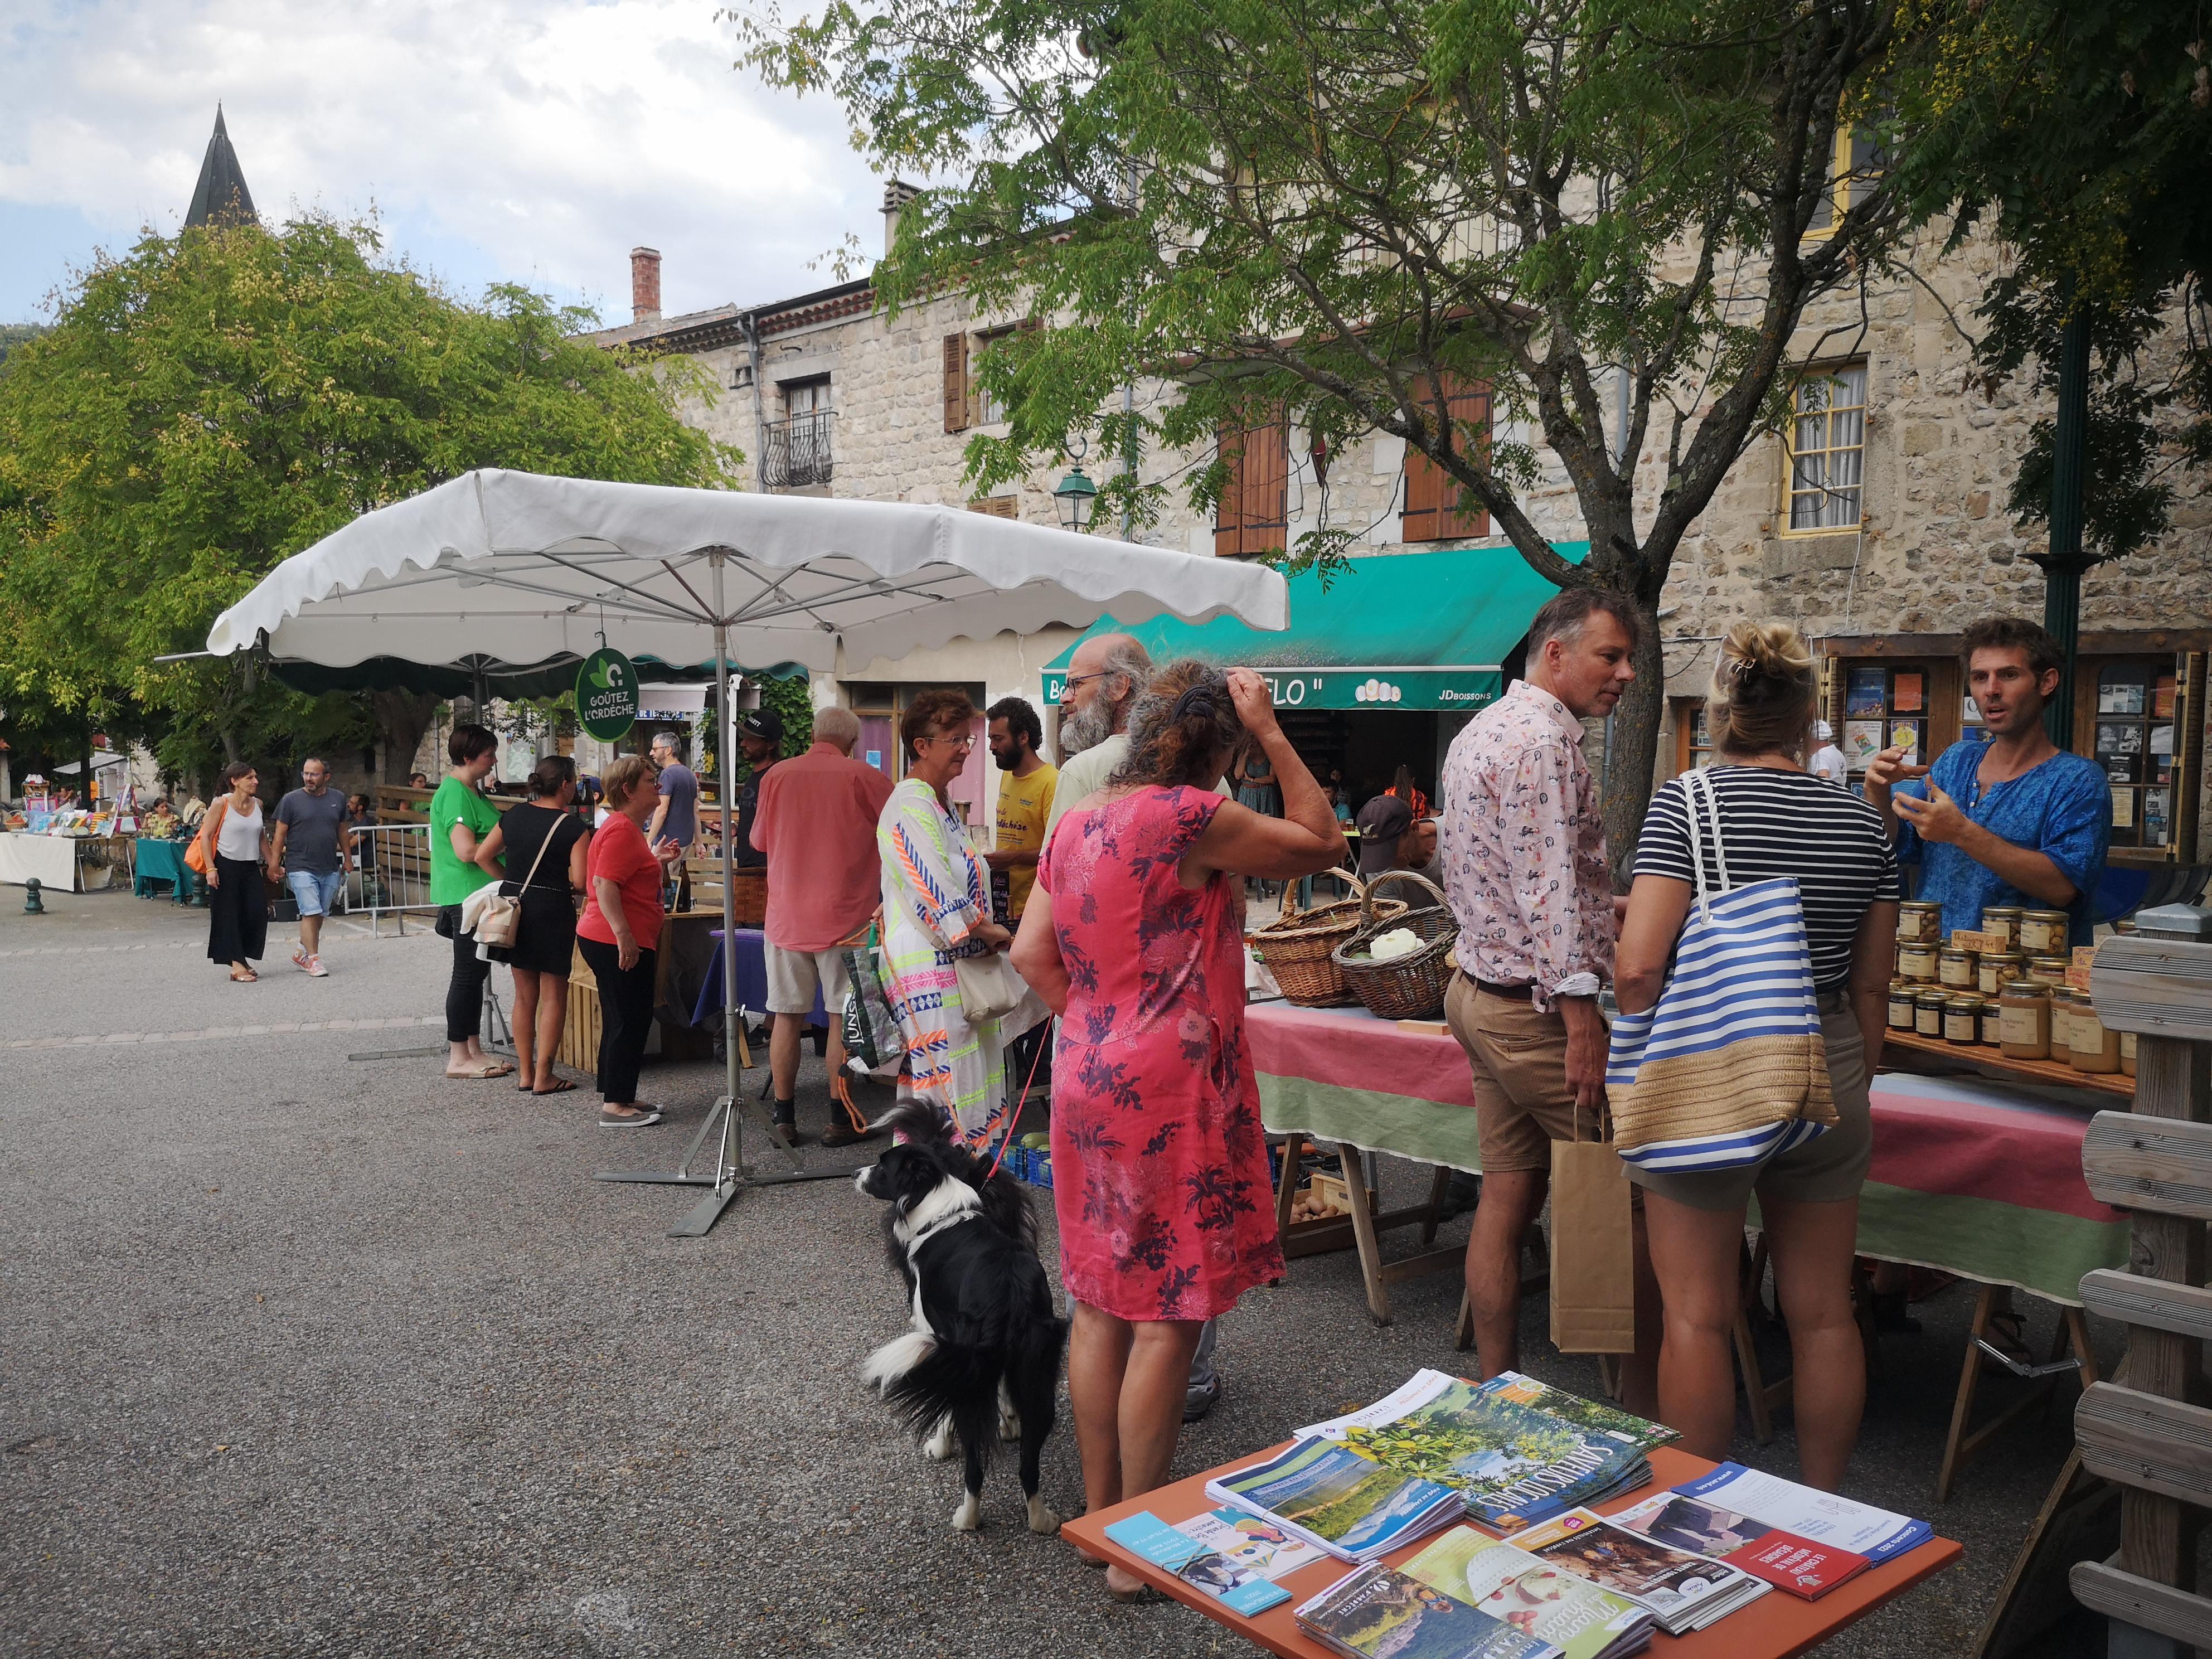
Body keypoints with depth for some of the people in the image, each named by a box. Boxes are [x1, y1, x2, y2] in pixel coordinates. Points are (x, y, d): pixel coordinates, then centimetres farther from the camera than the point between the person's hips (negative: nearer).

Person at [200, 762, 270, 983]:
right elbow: (205, 836, -9)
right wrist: (211, 868, -15)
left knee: (257, 911, -1)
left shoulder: (257, 804, 7)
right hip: (226, 866, -5)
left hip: (251, 867, 5)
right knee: (229, 915, -1)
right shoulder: (221, 804, -9)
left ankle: (245, 959, 15)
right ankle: (237, 965, 2)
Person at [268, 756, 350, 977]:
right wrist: (274, 864, -3)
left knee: (319, 915, 9)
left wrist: (348, 858, 19)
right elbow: (280, 835, 1)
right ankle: (313, 959, -7)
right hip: (301, 868, -4)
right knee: (311, 913, -11)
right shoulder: (291, 800, -1)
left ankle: (302, 954, 24)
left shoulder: (337, 799, 10)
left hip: (330, 868, 4)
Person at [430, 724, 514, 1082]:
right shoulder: (454, 794, -16)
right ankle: (458, 1058, 3)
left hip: (480, 895, 10)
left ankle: (474, 1050, 21)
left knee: (477, 972, 14)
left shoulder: (473, 791, 15)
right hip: (466, 895, -10)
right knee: (467, 974, -4)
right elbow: (466, 851, -25)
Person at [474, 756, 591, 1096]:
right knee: (553, 995, 5)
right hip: (553, 911, -6)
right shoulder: (574, 827, -12)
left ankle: (525, 1073, 20)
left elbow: (482, 856, 9)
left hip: (514, 906, 6)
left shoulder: (515, 815, 5)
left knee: (524, 995, 15)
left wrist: (514, 882, 16)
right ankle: (544, 1077, 5)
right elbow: (581, 882, -16)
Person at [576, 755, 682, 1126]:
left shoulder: (628, 828, 17)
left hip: (621, 942, 11)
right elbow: (604, 886, -25)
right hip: (618, 943, -11)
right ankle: (614, 1106, -1)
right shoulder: (622, 830, -17)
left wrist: (655, 860, 21)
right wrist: (624, 936, -29)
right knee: (630, 1022, -6)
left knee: (622, 1022, 17)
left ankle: (616, 1097, 25)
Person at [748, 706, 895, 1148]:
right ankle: (841, 1118, 9)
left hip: (787, 917, 2)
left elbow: (760, 841, 13)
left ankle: (785, 1120, 13)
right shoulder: (864, 778, -6)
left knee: (787, 1017, 8)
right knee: (843, 1016, 5)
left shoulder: (777, 776, 2)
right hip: (844, 916, -2)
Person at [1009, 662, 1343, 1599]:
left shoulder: (1076, 825, 9)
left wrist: (1090, 1023, 11)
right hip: (1172, 1087, -8)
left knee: (1101, 1302, 15)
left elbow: (1030, 953, 10)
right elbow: (1322, 843, -4)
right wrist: (1271, 731, -2)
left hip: (1087, 1082, 8)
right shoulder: (1191, 819, -15)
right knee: (1169, 1315, 2)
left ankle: (1100, 1514, 28)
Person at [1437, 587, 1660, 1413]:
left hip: (1479, 992, 10)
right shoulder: (1545, 741, -16)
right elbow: (1550, 890, -23)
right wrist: (1582, 1018, -23)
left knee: (1506, 1197, 12)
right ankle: (1643, 1406, 8)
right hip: (1537, 1005, -10)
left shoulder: (1478, 732, 17)